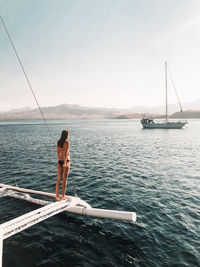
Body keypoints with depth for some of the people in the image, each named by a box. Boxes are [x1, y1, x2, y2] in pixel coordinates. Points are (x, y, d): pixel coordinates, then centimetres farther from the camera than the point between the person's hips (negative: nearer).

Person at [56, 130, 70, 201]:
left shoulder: (58, 142, 5)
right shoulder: (67, 143, -13)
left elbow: (58, 152, 6)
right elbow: (66, 153, -19)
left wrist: (59, 161, 13)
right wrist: (65, 163, -22)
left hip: (60, 161, 5)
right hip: (66, 161, -5)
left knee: (59, 179, 10)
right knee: (65, 179, 5)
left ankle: (57, 195, 12)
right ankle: (63, 195, 14)